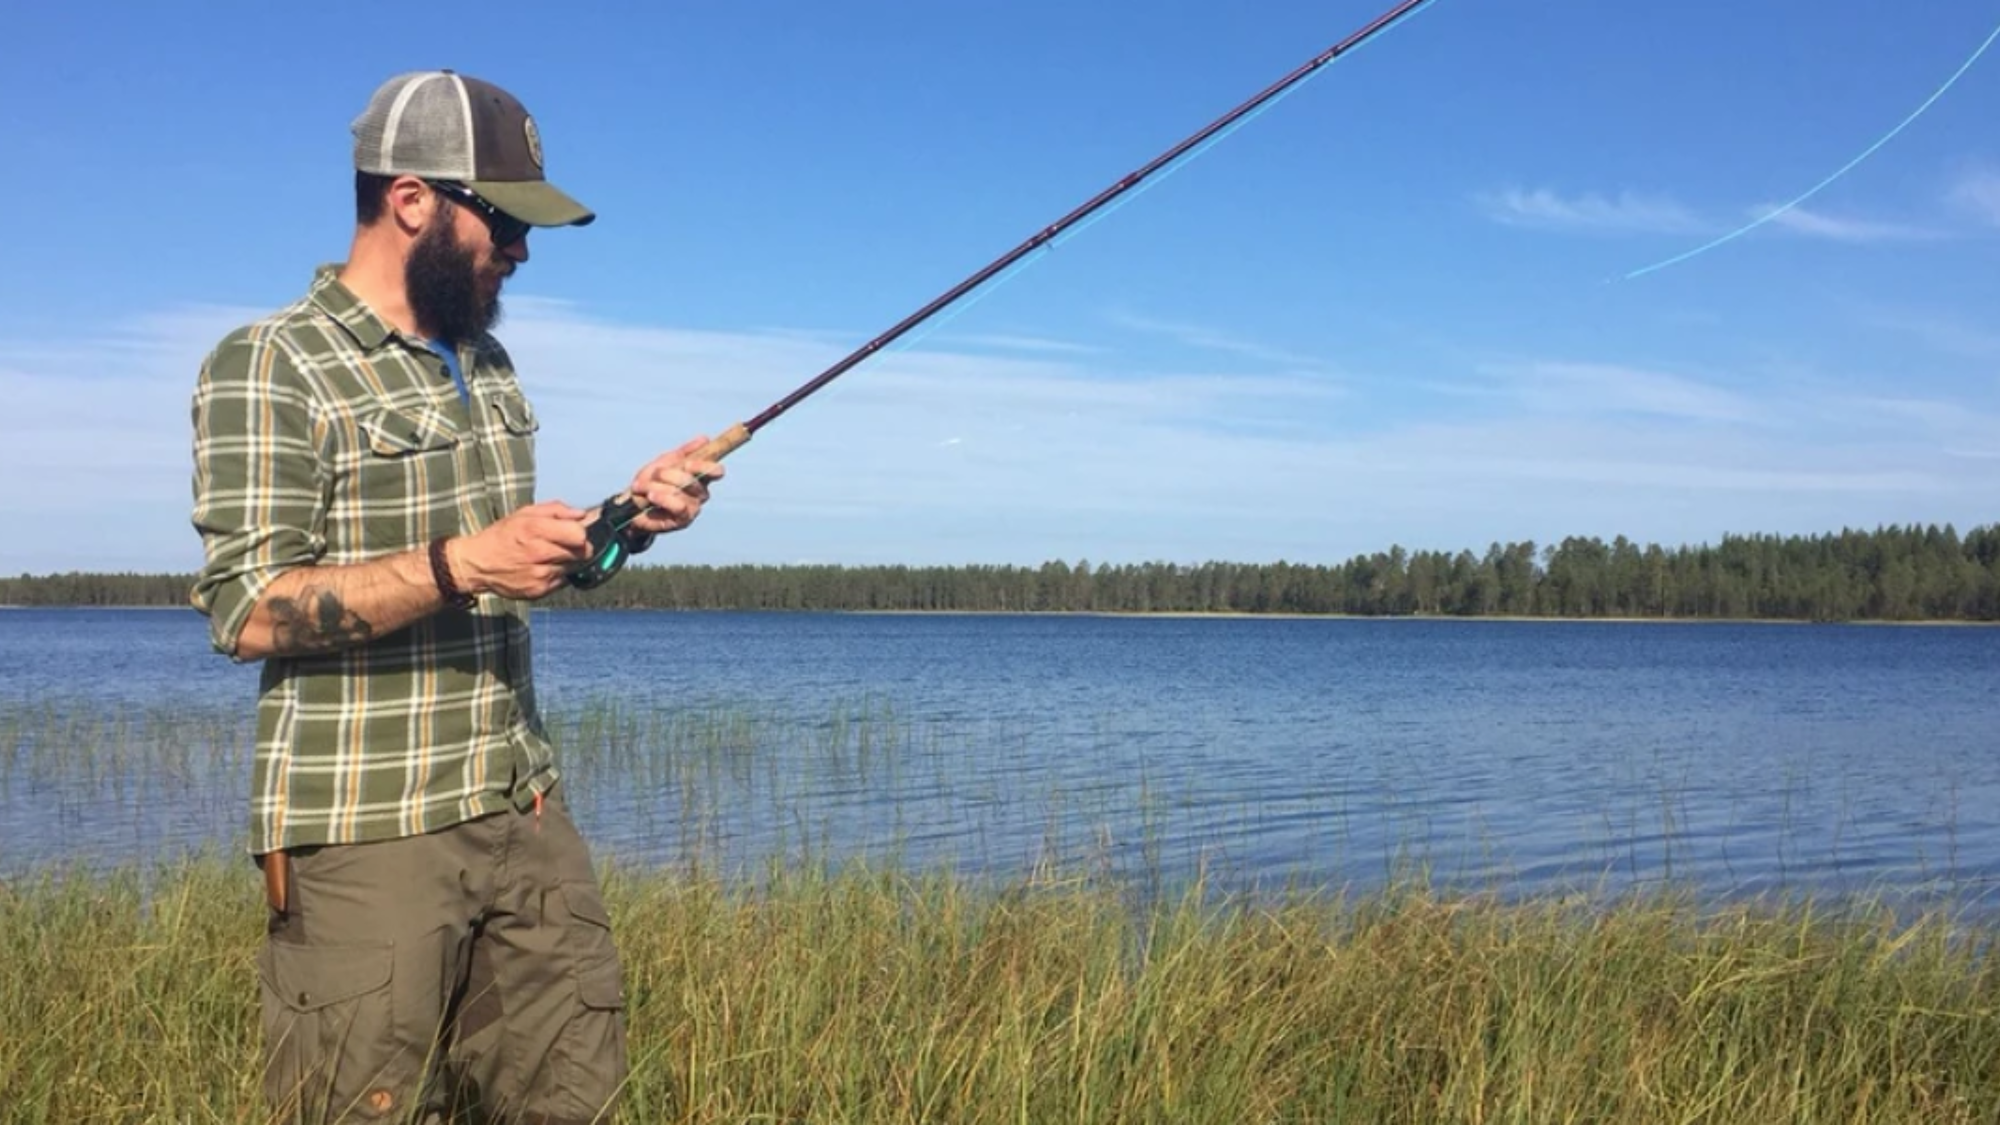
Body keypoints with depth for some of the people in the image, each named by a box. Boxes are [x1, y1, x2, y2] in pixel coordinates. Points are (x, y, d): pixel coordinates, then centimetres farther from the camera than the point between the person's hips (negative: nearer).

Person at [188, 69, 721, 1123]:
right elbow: (246, 610, -16)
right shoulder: (266, 367, -9)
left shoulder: (487, 362, 14)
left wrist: (628, 515, 2)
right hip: (365, 836, -7)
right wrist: (459, 565, -26)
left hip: (527, 812, 7)